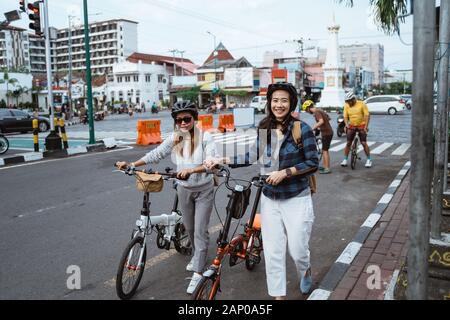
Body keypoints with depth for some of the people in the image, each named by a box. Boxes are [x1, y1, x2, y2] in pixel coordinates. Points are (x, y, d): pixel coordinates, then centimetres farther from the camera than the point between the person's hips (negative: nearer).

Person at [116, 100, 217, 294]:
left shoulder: (205, 137, -17)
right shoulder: (174, 138, -5)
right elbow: (156, 155, -3)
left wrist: (190, 170, -43)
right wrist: (132, 164, -11)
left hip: (204, 190, -4)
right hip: (184, 189, 4)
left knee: (200, 231, -3)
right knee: (189, 228, 18)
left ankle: (197, 272, 6)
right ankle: (198, 256, 44)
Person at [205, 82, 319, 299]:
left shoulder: (301, 129, -11)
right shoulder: (264, 129, 3)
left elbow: (313, 163, -9)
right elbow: (252, 157, 11)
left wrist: (284, 172, -18)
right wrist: (222, 160, 6)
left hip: (297, 199, -3)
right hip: (270, 199, 4)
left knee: (297, 250, 6)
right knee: (273, 253, 6)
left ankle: (306, 271, 42)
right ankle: (278, 295, 24)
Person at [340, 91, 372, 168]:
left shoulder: (361, 104, -12)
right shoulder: (346, 106, -2)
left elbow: (367, 115, -12)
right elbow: (345, 116, -1)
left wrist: (366, 126, -20)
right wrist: (346, 124, -18)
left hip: (361, 126, -3)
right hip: (351, 126, 3)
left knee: (364, 143, -5)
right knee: (348, 143, 2)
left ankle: (369, 160, 7)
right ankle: (345, 160, 10)